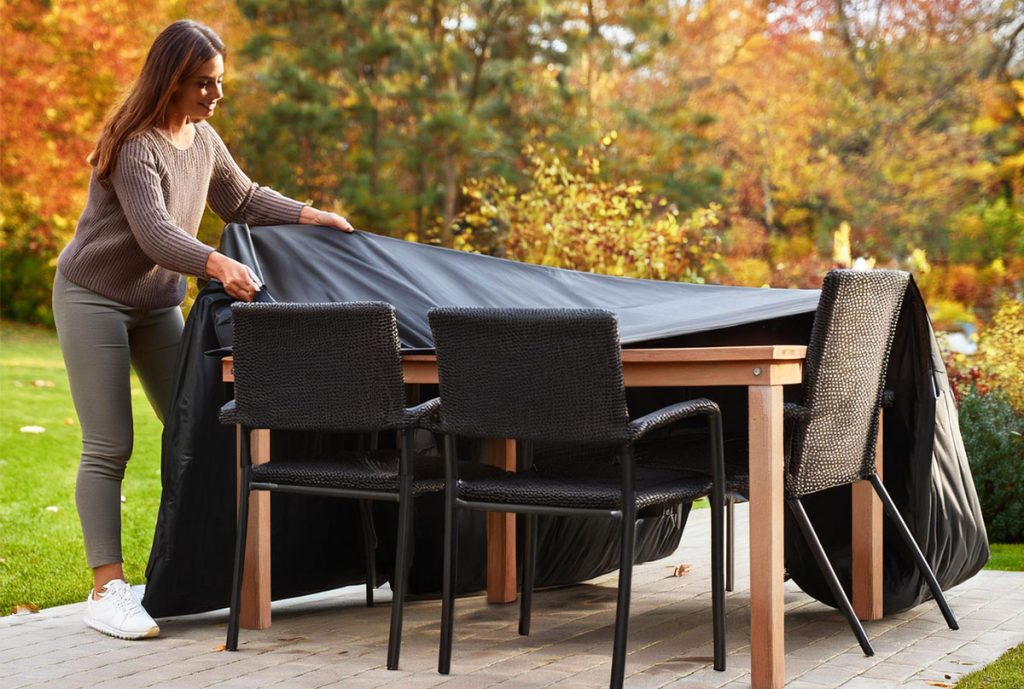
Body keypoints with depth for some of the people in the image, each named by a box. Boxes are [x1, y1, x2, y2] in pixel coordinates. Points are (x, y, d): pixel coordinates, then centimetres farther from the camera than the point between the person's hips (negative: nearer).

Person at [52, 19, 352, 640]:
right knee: (108, 447, -11)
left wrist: (309, 216, 8)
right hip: (95, 297, -8)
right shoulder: (136, 145, -22)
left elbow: (242, 200, 20)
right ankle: (107, 589, -9)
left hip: (159, 303, 8)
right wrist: (218, 264, -50)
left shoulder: (203, 139, 4)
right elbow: (155, 234, -34)